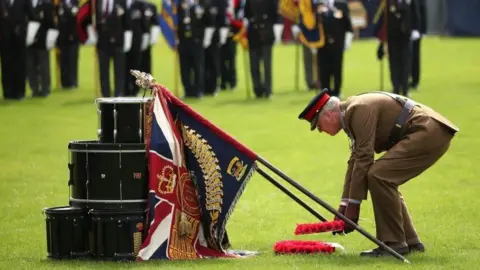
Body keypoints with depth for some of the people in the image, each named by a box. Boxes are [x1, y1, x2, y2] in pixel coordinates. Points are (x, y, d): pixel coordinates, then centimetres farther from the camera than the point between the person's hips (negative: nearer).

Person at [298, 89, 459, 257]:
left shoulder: (359, 110, -15)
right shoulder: (351, 113, 16)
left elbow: (363, 159, -18)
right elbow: (355, 161, 21)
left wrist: (353, 205, -14)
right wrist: (343, 205, 19)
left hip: (429, 132, -11)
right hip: (429, 133, 11)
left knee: (378, 175, -17)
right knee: (385, 181, 13)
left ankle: (394, 243, -10)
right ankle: (410, 242, 19)